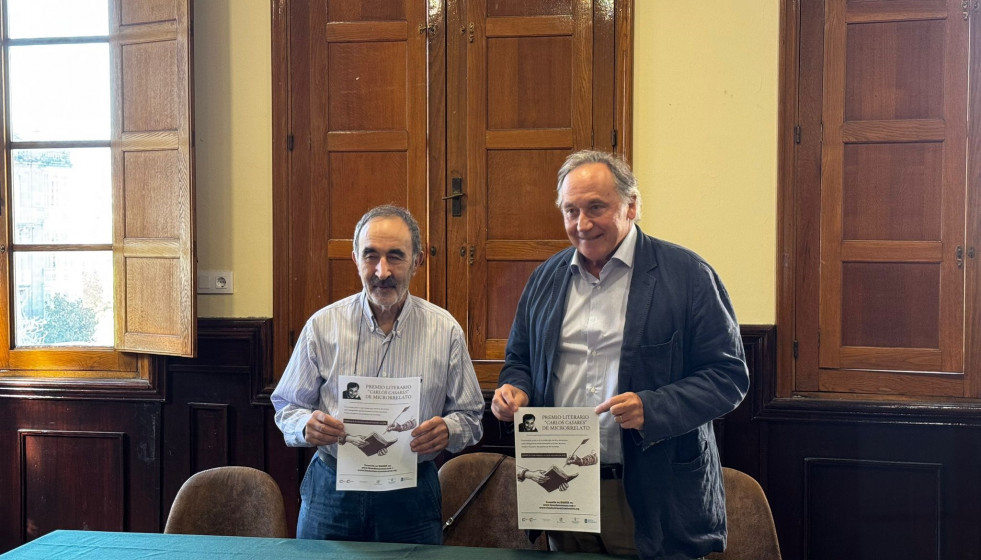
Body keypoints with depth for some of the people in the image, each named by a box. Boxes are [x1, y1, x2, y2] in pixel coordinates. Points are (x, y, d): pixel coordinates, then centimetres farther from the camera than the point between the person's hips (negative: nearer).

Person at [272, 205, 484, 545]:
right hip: (331, 493, 1)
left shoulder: (445, 330, -2)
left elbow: (469, 417, 3)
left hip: (412, 497, 0)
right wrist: (307, 426, -18)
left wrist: (447, 430, -19)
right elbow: (287, 408, 4)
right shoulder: (322, 326, -1)